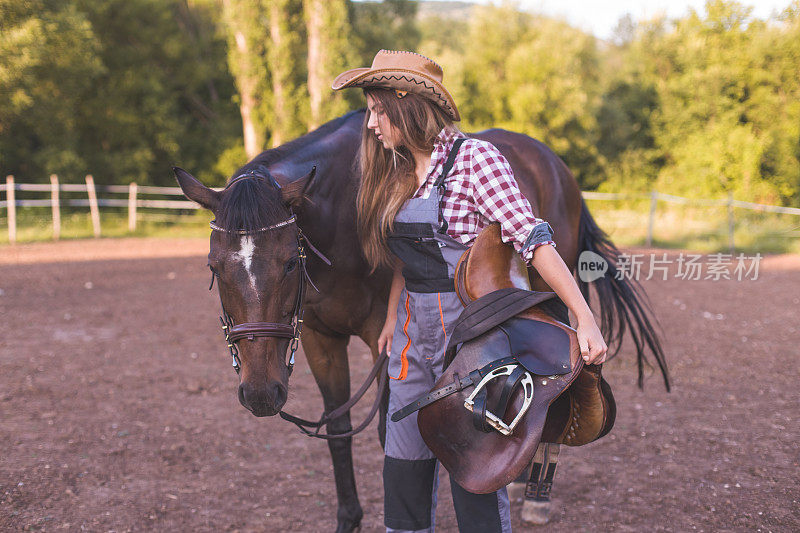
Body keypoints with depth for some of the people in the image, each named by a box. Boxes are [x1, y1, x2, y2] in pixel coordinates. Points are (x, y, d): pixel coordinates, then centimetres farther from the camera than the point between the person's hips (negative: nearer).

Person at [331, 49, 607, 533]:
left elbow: (534, 241, -19)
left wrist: (586, 320, -24)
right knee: (403, 469, 12)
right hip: (413, 333, 7)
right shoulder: (398, 171, 10)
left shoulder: (476, 158, -12)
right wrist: (393, 319, 21)